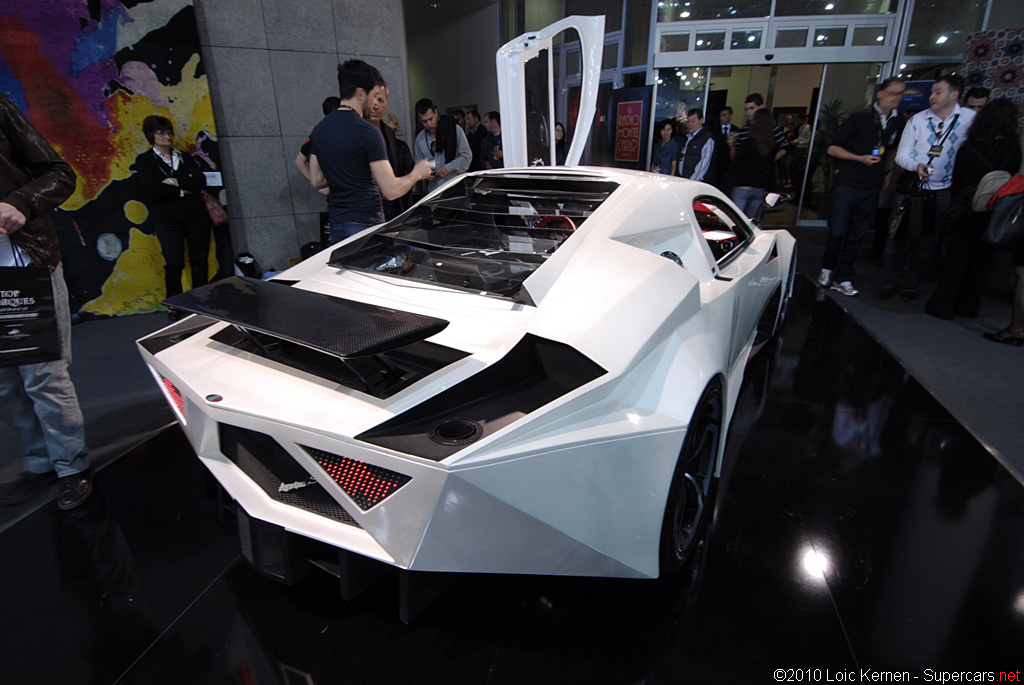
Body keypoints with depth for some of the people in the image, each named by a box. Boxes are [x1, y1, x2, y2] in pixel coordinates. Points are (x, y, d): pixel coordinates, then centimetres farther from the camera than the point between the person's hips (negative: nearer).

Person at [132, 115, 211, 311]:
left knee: (200, 261, 3)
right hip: (167, 220, -3)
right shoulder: (144, 161, 5)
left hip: (196, 216, 3)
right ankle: (174, 306, 9)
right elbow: (154, 190, -11)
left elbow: (201, 181, -2)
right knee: (174, 264, -4)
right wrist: (183, 191, -8)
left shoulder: (184, 158, 15)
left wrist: (175, 182, -10)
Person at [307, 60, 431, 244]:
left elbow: (316, 181, 16)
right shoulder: (367, 132, -14)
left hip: (335, 223, 8)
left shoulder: (319, 129, 9)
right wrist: (417, 174, 1)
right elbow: (391, 190, -16)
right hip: (365, 225, -8)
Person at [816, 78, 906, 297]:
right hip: (847, 185, -4)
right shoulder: (860, 117, -1)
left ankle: (842, 279, 11)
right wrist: (861, 158, -12)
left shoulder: (898, 124, 11)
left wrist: (887, 172, 9)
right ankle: (827, 269, 17)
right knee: (837, 232, -6)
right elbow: (833, 148, -3)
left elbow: (894, 151, 25)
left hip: (872, 190, 4)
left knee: (856, 237, 5)